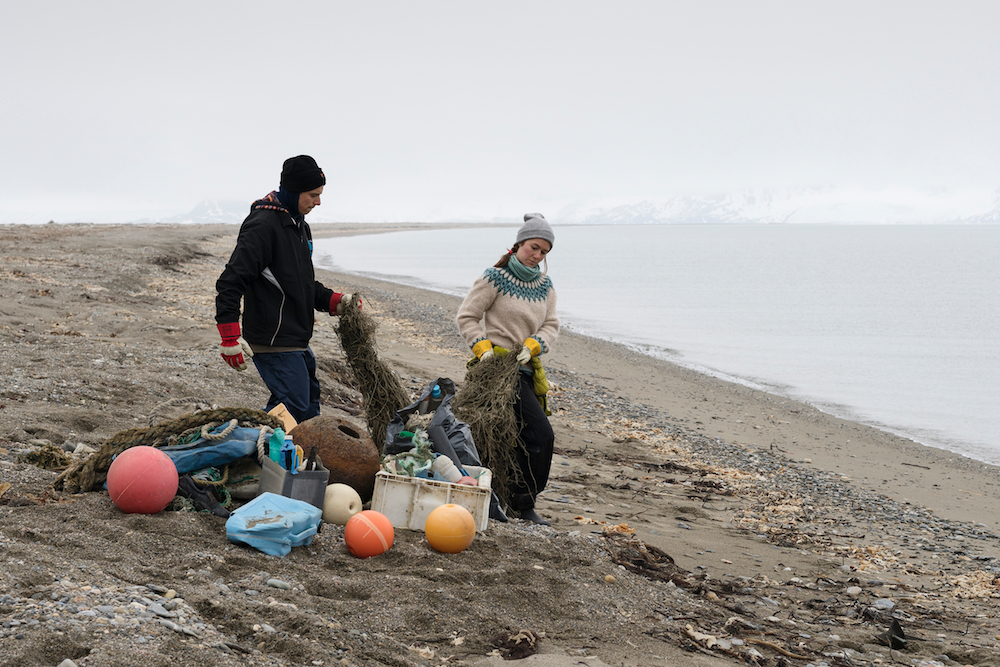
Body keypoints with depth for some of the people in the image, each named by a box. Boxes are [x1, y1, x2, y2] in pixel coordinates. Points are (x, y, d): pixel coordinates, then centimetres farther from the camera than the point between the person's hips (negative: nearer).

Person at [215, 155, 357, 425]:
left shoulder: (299, 225, 17)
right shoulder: (262, 225, -16)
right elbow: (230, 282, -20)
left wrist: (335, 301, 9)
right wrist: (230, 337, -24)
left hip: (297, 340, 10)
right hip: (272, 341, -10)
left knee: (308, 406, 13)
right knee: (295, 406, -13)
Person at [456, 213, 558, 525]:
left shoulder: (544, 285, 11)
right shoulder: (495, 278, -8)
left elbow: (551, 325, 7)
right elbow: (467, 316, -5)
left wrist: (533, 346, -12)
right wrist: (482, 347, -17)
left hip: (525, 368, 7)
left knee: (523, 439, 11)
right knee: (541, 435, -13)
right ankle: (524, 505, -4)